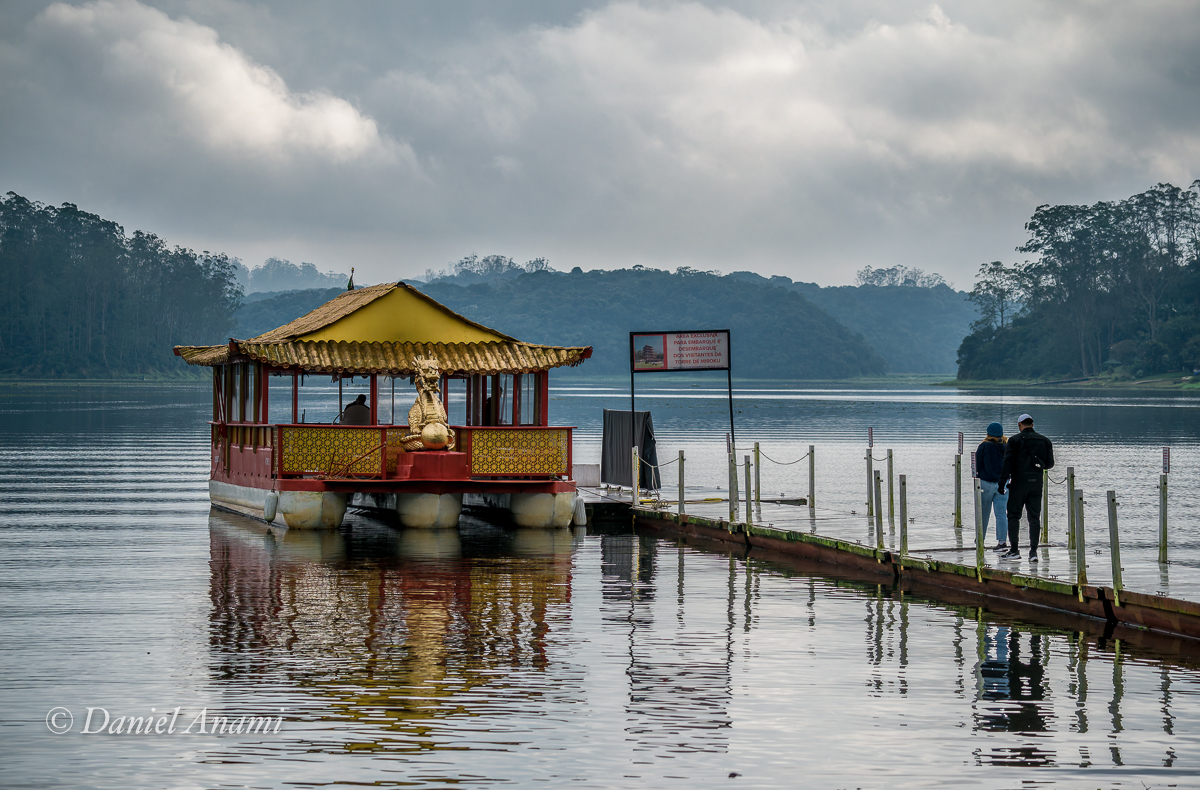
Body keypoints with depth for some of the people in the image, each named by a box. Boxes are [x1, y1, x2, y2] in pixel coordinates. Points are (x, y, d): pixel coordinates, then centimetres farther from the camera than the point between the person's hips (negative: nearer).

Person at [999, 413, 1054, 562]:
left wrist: (1002, 482, -10)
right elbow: (1050, 463, 9)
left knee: (1014, 516, 6)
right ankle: (1033, 551, -4)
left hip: (1019, 483, -3)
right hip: (1036, 483, 3)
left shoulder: (1015, 440, -5)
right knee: (1034, 517, 4)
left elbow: (1007, 463, -10)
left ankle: (1014, 550, 4)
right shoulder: (1044, 441, 6)